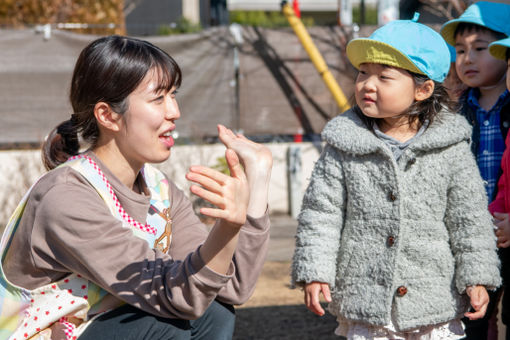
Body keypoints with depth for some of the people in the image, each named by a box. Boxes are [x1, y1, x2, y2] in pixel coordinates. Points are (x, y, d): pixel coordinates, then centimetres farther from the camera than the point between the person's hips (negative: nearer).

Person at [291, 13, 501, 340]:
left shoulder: (450, 147, -4)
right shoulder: (344, 147, -3)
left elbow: (469, 217, 1)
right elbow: (321, 212, -1)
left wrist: (476, 277, -2)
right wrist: (314, 272, -8)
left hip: (436, 301, 0)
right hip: (364, 300, 0)